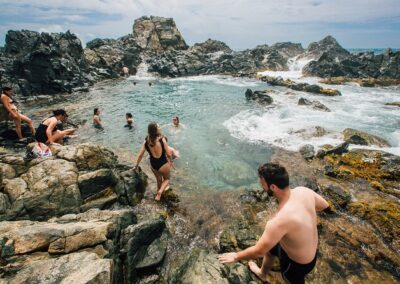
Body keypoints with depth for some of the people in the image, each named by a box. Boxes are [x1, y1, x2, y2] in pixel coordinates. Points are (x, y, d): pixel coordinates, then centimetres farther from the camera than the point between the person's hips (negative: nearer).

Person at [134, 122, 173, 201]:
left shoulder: (146, 141, -8)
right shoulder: (162, 140, -21)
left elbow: (140, 155, -2)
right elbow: (168, 154, -16)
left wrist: (136, 166, 11)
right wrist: (171, 161, 3)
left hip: (153, 165, 4)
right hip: (163, 164, -4)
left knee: (159, 180, 29)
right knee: (166, 179, 24)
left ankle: (159, 192, 48)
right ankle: (160, 192, 2)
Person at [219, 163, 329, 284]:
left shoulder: (279, 220, -42)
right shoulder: (303, 191, -21)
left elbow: (259, 251, -28)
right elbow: (324, 205, 1)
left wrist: (236, 256, -10)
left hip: (298, 262, -7)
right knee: (268, 248, 29)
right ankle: (262, 274, 61)